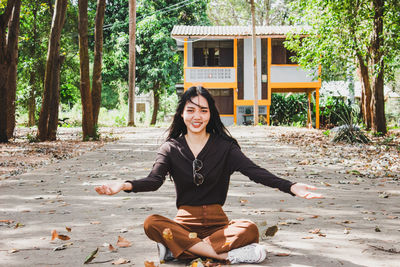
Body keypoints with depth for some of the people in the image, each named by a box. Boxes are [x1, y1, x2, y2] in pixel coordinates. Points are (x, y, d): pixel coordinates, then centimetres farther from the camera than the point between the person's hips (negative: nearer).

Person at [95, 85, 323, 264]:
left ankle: (178, 248, -28)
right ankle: (227, 254, -31)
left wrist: (291, 187, -29)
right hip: (185, 221, 0)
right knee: (152, 223, -31)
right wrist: (126, 185, -36)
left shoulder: (224, 146, 2)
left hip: (217, 222, 0)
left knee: (250, 229, -30)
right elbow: (154, 180, -12)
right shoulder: (171, 148, 3)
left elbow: (254, 171, -11)